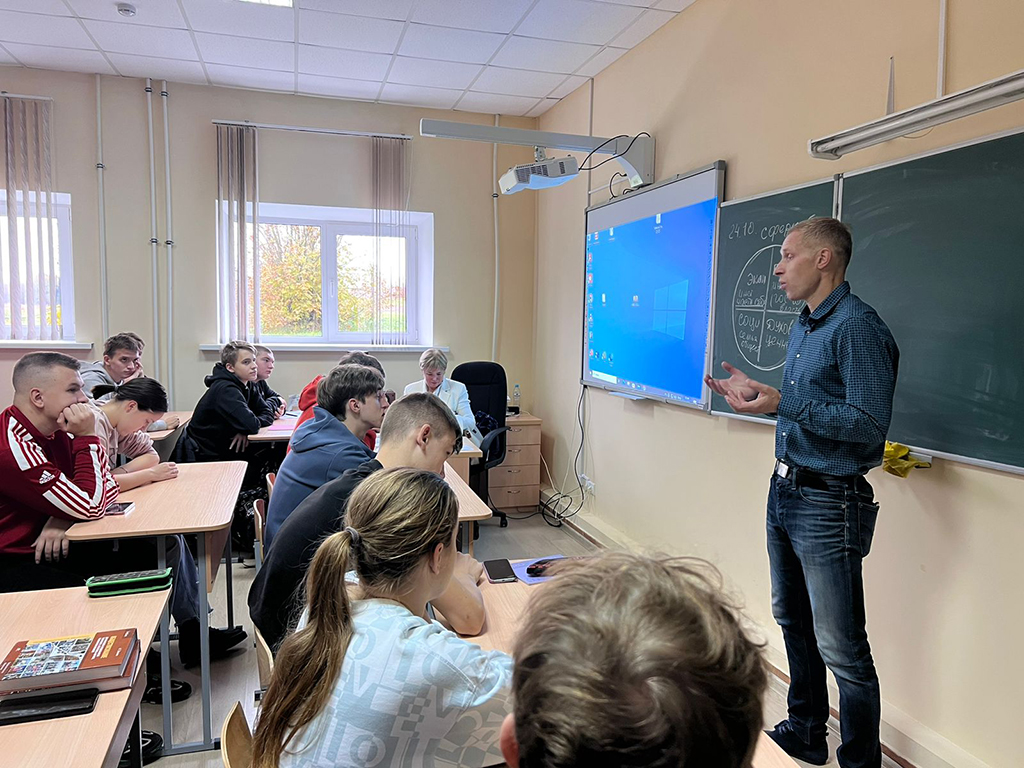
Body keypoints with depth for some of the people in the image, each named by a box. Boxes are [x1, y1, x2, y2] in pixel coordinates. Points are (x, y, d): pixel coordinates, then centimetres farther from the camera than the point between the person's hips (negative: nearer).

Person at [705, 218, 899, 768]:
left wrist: (781, 402, -26)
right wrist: (753, 392, 8)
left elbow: (868, 423, -24)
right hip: (785, 491, 10)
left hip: (828, 505, -10)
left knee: (841, 648, 1)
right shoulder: (803, 326, 13)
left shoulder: (857, 326, -17)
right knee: (793, 621, 21)